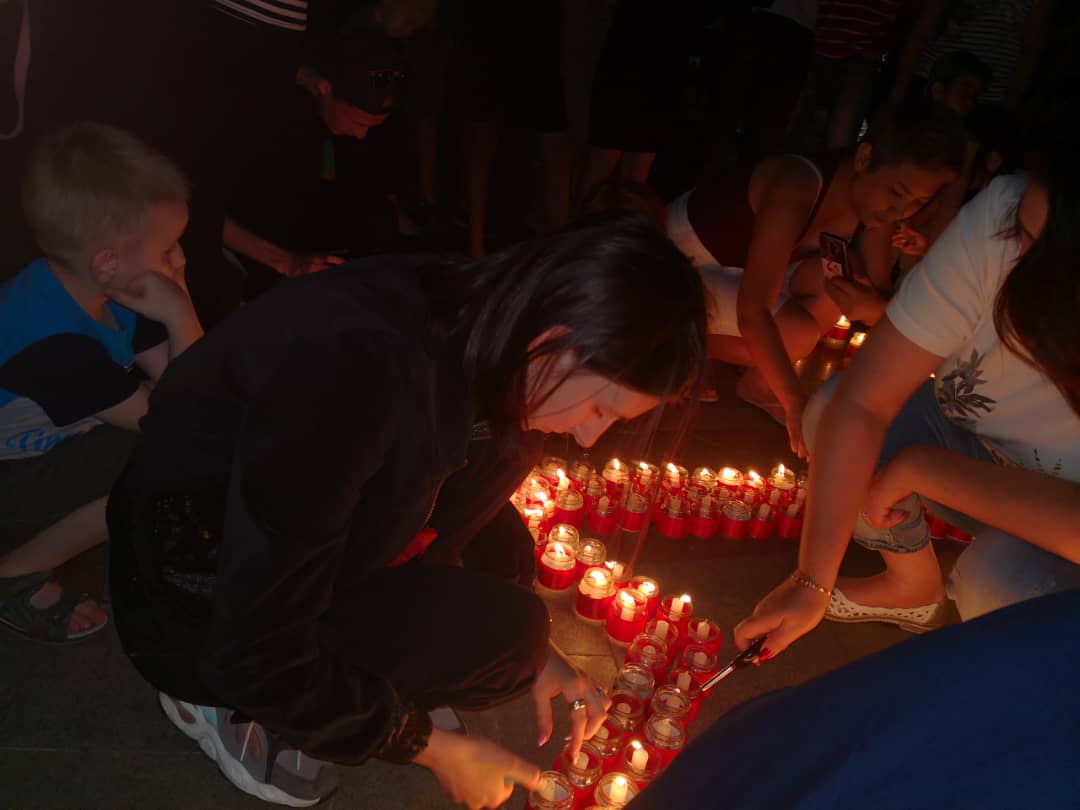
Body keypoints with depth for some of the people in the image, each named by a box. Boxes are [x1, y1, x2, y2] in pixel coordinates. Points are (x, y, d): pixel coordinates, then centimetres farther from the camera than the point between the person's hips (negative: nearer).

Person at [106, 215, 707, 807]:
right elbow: (255, 654, -28)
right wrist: (436, 750, -16)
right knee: (497, 634, -19)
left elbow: (452, 515, 8)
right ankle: (230, 704, -1)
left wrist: (532, 645, 2)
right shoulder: (355, 370, -35)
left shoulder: (465, 322, -10)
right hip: (193, 604, -7)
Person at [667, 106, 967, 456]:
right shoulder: (797, 189, -35)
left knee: (843, 285, -19)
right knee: (801, 334, -25)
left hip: (737, 269, 7)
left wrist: (875, 307, -31)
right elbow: (752, 313, -40)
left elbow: (879, 292, -6)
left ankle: (758, 382, 0)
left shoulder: (873, 205, -11)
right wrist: (796, 405, -42)